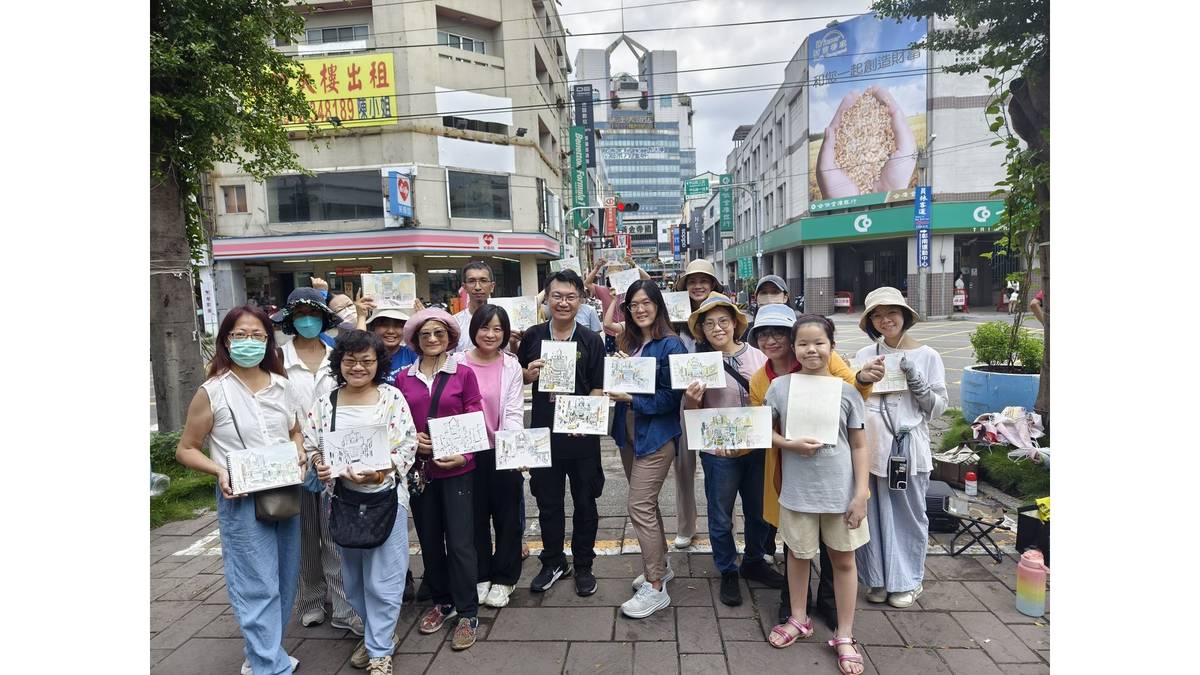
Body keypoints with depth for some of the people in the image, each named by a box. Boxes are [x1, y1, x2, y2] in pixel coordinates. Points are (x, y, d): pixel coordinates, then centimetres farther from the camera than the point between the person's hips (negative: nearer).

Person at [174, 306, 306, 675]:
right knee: (259, 587, -1)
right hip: (241, 500, -5)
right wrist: (219, 470, -17)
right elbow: (186, 450, 0)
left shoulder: (282, 386, 5)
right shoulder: (212, 392, -7)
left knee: (286, 580, 14)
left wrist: (299, 452, -3)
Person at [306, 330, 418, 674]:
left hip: (385, 496, -4)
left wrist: (381, 471, -24)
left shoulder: (391, 397, -7)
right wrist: (319, 465, -14)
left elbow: (408, 444, -10)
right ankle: (377, 633, 39)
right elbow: (310, 445, 7)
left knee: (382, 578, 2)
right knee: (354, 578, 18)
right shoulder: (325, 403, 3)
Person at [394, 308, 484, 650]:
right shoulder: (403, 378, 3)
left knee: (460, 541, 0)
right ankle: (441, 602, 35)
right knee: (429, 539, 15)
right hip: (419, 468, 3)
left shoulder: (464, 374, -4)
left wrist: (464, 456, -16)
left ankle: (467, 613, 15)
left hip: (457, 469, -3)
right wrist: (410, 439, -10)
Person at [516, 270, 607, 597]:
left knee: (584, 502, 12)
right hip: (544, 432, 2)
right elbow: (518, 375, 13)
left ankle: (583, 566, 31)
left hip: (581, 434, -1)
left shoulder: (591, 341, -3)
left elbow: (598, 388, -4)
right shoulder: (533, 336, 1)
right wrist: (529, 374, -10)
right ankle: (553, 562, 35)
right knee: (548, 502, 15)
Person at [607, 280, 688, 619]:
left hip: (655, 435, -8)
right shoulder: (629, 343, 9)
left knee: (640, 507, -7)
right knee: (647, 503, 18)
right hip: (629, 433, 8)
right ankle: (659, 566, 36)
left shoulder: (671, 345, -13)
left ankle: (656, 588, 7)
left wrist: (631, 399, -19)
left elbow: (670, 397, -16)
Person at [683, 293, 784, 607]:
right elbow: (691, 414, -3)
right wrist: (693, 400, -25)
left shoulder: (756, 356, -1)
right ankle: (728, 572, 34)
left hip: (757, 448, 3)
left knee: (759, 510, 20)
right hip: (719, 452, -3)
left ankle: (754, 561, 44)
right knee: (721, 518, 11)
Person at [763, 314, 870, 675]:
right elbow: (764, 430, 2)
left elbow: (860, 445, -1)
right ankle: (798, 619, 39)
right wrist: (792, 444, -16)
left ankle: (844, 636, 29)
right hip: (798, 489, 0)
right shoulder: (780, 386, -5)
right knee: (799, 554, 16)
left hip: (841, 489, 0)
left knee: (843, 560, 11)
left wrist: (861, 493, -6)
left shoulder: (846, 391, -5)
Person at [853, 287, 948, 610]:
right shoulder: (864, 355, 4)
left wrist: (914, 378, -12)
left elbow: (939, 406, 0)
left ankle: (908, 581, 28)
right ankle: (879, 579, 25)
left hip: (909, 445, -1)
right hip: (871, 446, 2)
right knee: (875, 512, 9)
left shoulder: (927, 356, 0)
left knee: (909, 513, 10)